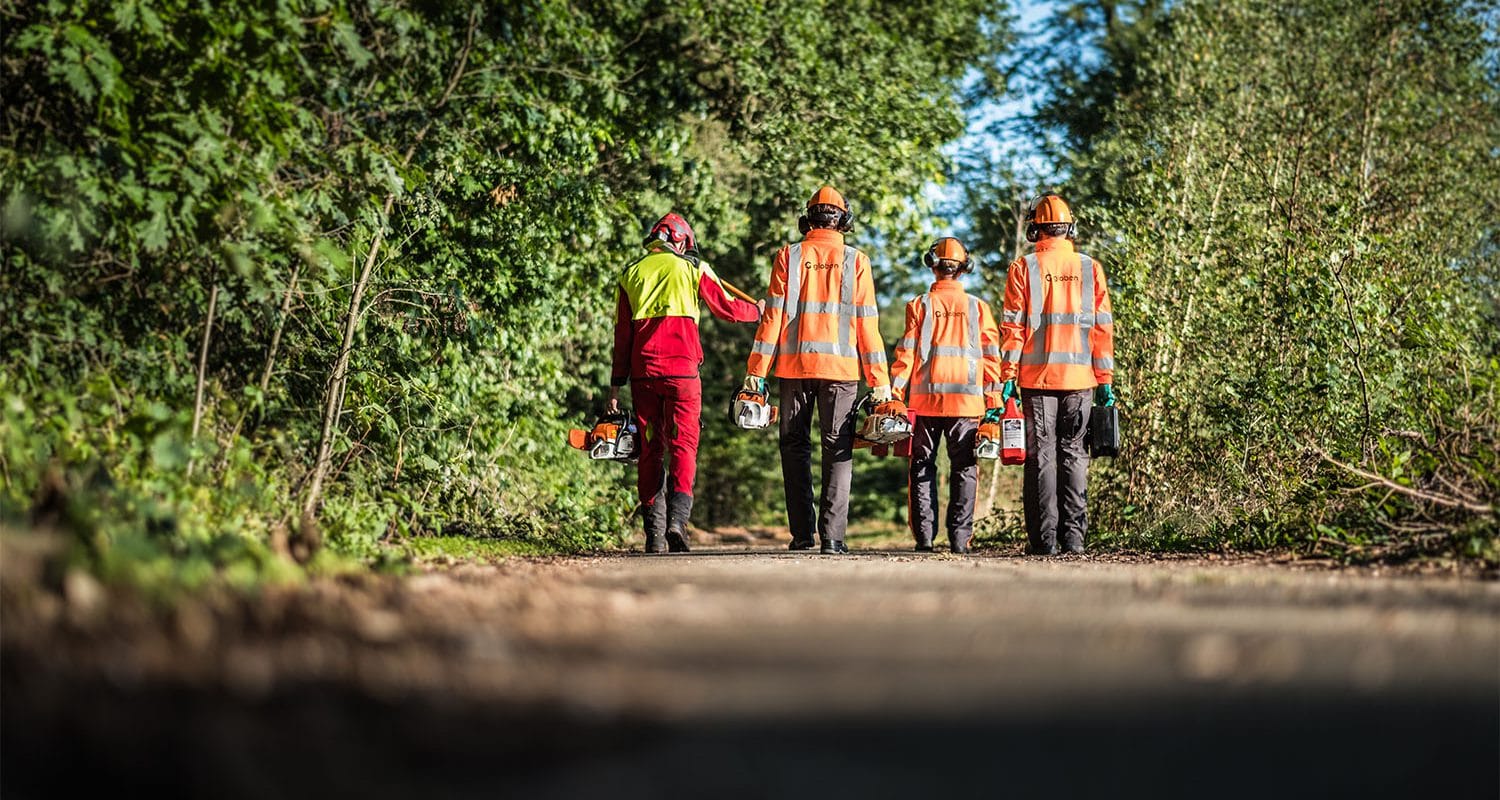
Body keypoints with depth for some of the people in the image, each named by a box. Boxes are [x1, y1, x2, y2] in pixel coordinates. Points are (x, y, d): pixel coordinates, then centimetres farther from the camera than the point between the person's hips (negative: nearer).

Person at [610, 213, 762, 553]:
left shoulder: (631, 274, 14)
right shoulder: (692, 268, 7)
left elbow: (622, 334, 12)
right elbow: (726, 309, 11)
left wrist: (616, 385, 12)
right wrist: (758, 311, 31)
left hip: (643, 371, 3)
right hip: (681, 369, -3)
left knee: (650, 449, 8)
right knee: (683, 444, -4)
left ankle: (654, 531, 3)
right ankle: (677, 518, -23)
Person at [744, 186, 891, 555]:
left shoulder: (789, 256, 4)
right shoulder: (856, 261, 3)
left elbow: (773, 316, 0)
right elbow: (866, 324, 1)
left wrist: (757, 370, 1)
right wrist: (879, 380, 3)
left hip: (795, 363, 1)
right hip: (840, 366, -1)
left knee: (795, 445, 9)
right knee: (838, 449, 2)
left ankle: (802, 532, 4)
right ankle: (832, 534, -6)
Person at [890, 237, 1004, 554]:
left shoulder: (919, 305, 2)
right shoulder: (978, 307, 5)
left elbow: (906, 352, -1)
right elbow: (990, 354, 4)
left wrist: (895, 393, 1)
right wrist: (994, 400, 7)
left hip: (925, 397, 0)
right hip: (967, 398, 0)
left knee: (922, 468, 6)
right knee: (964, 468, 4)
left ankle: (924, 536, 0)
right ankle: (960, 537, -2)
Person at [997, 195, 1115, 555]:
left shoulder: (1023, 268, -1)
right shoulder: (1090, 268, 5)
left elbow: (1013, 327, -4)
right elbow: (1102, 327, 4)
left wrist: (1008, 376, -2)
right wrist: (1105, 379, 7)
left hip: (1037, 376, -1)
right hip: (1079, 377, 2)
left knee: (1041, 456, 2)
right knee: (1074, 454, 8)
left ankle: (1044, 538, -2)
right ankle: (1074, 535, 5)